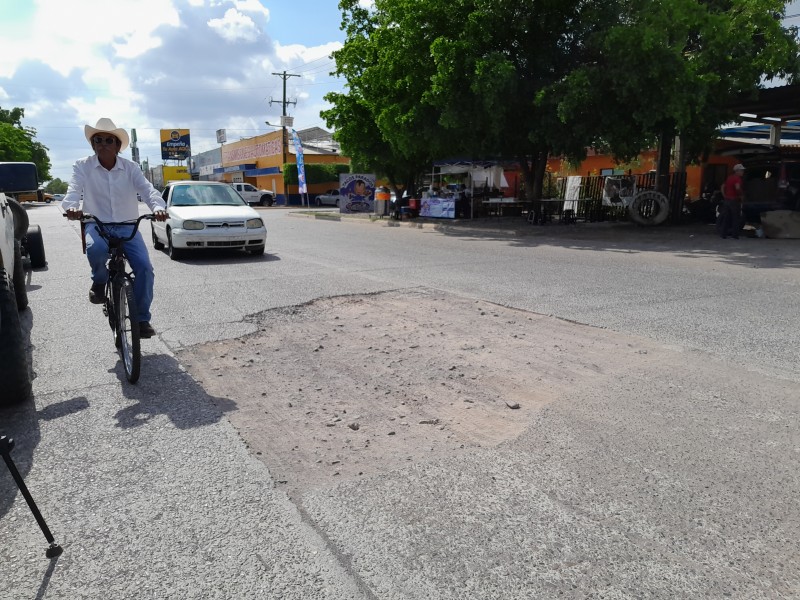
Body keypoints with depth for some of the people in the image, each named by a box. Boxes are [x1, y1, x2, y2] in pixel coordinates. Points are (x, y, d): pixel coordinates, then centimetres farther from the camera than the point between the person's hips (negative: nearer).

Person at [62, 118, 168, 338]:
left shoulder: (130, 167, 4)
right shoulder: (82, 167, 2)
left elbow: (147, 189, -9)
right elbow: (73, 190, -11)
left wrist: (158, 207, -32)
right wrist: (71, 207, -36)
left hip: (128, 226, 2)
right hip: (97, 224, -1)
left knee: (144, 268, -18)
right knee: (96, 249, -38)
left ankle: (142, 319, -1)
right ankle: (99, 282, -3)